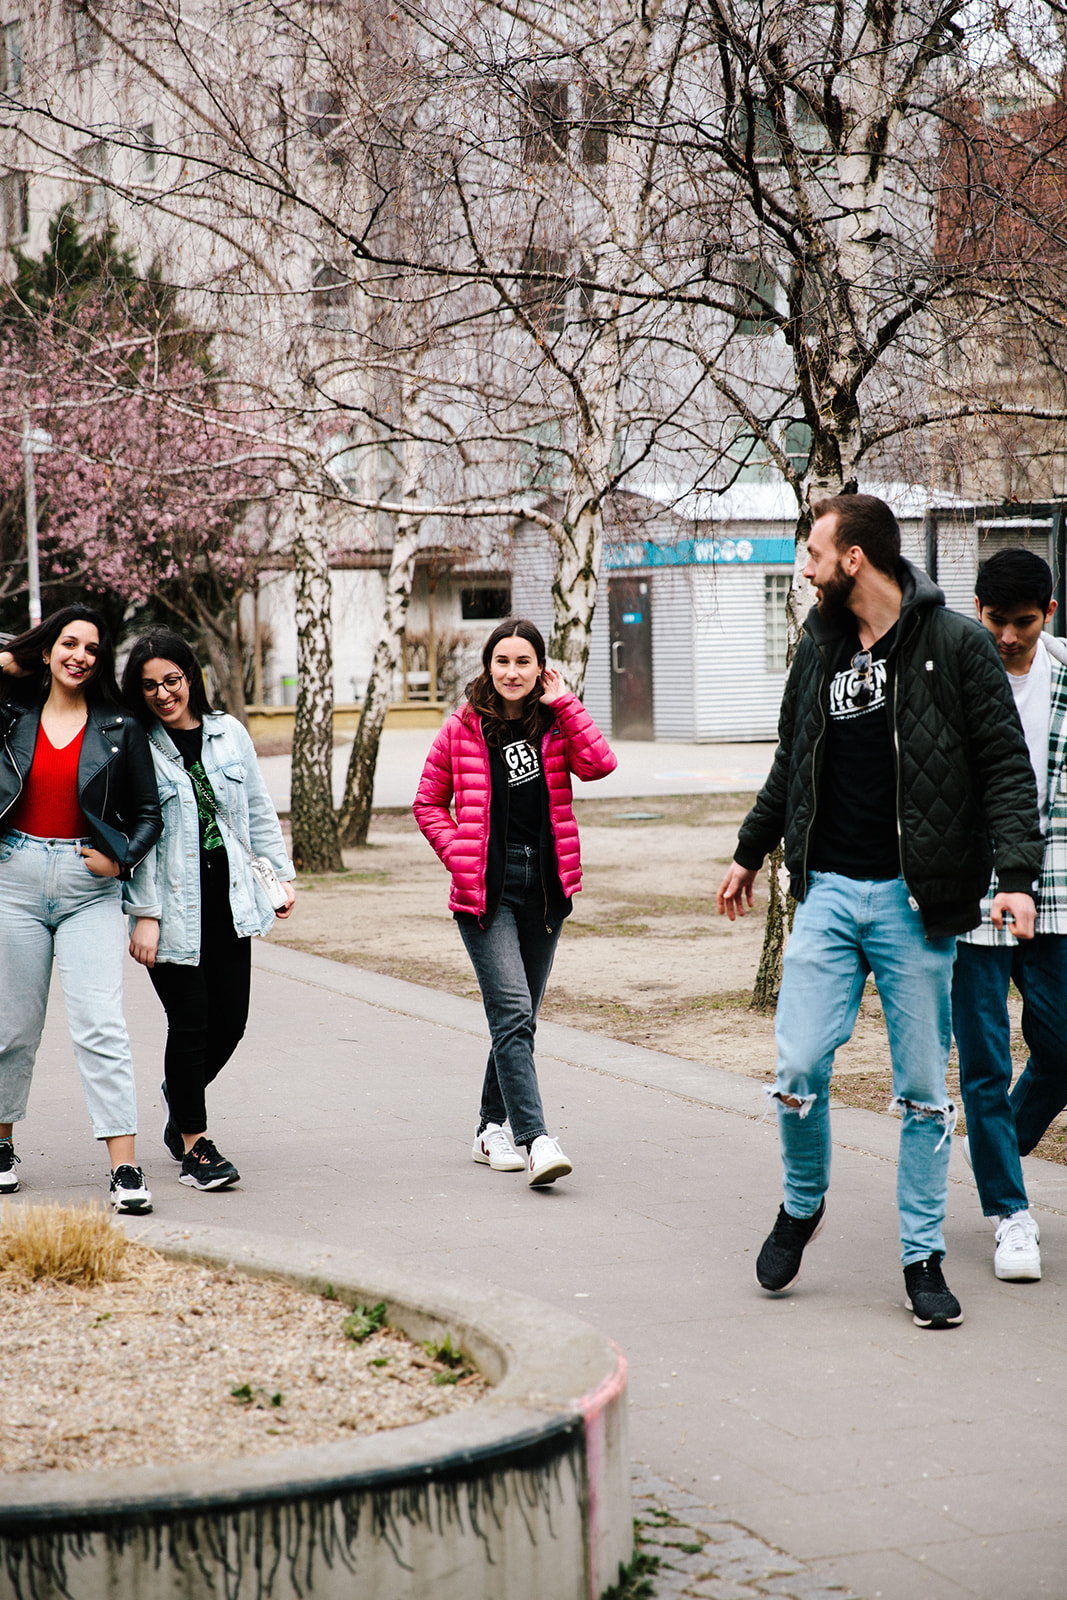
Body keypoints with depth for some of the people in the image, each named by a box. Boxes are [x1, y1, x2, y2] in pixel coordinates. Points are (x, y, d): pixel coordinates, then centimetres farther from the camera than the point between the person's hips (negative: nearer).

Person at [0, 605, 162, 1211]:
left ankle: (126, 1166, -14)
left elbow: (148, 812, 9)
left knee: (100, 1024, -10)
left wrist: (122, 862, -8)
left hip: (90, 886, -1)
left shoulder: (120, 729, 5)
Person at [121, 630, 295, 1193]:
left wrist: (281, 873, 13)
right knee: (190, 1019, -5)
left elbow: (259, 810, 17)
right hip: (173, 904, -4)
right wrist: (143, 914, -12)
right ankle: (194, 1144, 8)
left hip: (229, 902, 4)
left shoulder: (228, 732, 8)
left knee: (230, 1018, 5)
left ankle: (181, 1093, 35)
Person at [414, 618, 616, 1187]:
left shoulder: (554, 724, 6)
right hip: (487, 889, -3)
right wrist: (458, 855, -4)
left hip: (544, 885, 3)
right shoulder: (463, 729, 1)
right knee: (512, 1011, -15)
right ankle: (536, 1140, -21)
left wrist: (564, 703, -9)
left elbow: (599, 764, -13)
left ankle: (492, 1131, 25)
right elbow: (428, 802, 9)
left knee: (519, 1017, 11)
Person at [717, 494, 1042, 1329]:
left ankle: (924, 1257, 14)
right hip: (829, 891, 4)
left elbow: (1006, 765, -7)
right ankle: (802, 1204, 22)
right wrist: (751, 851, 33)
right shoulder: (820, 646, 10)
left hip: (916, 899, -4)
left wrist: (1016, 872, -18)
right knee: (799, 1068, -4)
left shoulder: (955, 644, -6)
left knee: (923, 1087, 3)